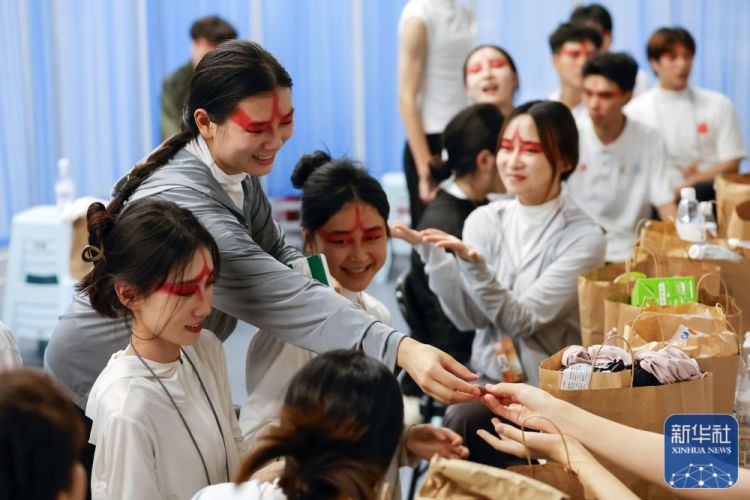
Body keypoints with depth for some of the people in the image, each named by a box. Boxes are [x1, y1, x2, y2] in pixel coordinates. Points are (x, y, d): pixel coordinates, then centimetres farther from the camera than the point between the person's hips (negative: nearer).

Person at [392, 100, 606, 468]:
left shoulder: (583, 237, -9)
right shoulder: (483, 220, 4)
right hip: (488, 378, 3)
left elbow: (522, 320, -17)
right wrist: (429, 251, -17)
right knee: (458, 422, -27)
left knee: (463, 422, -27)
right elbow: (468, 318, -6)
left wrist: (473, 263, -31)